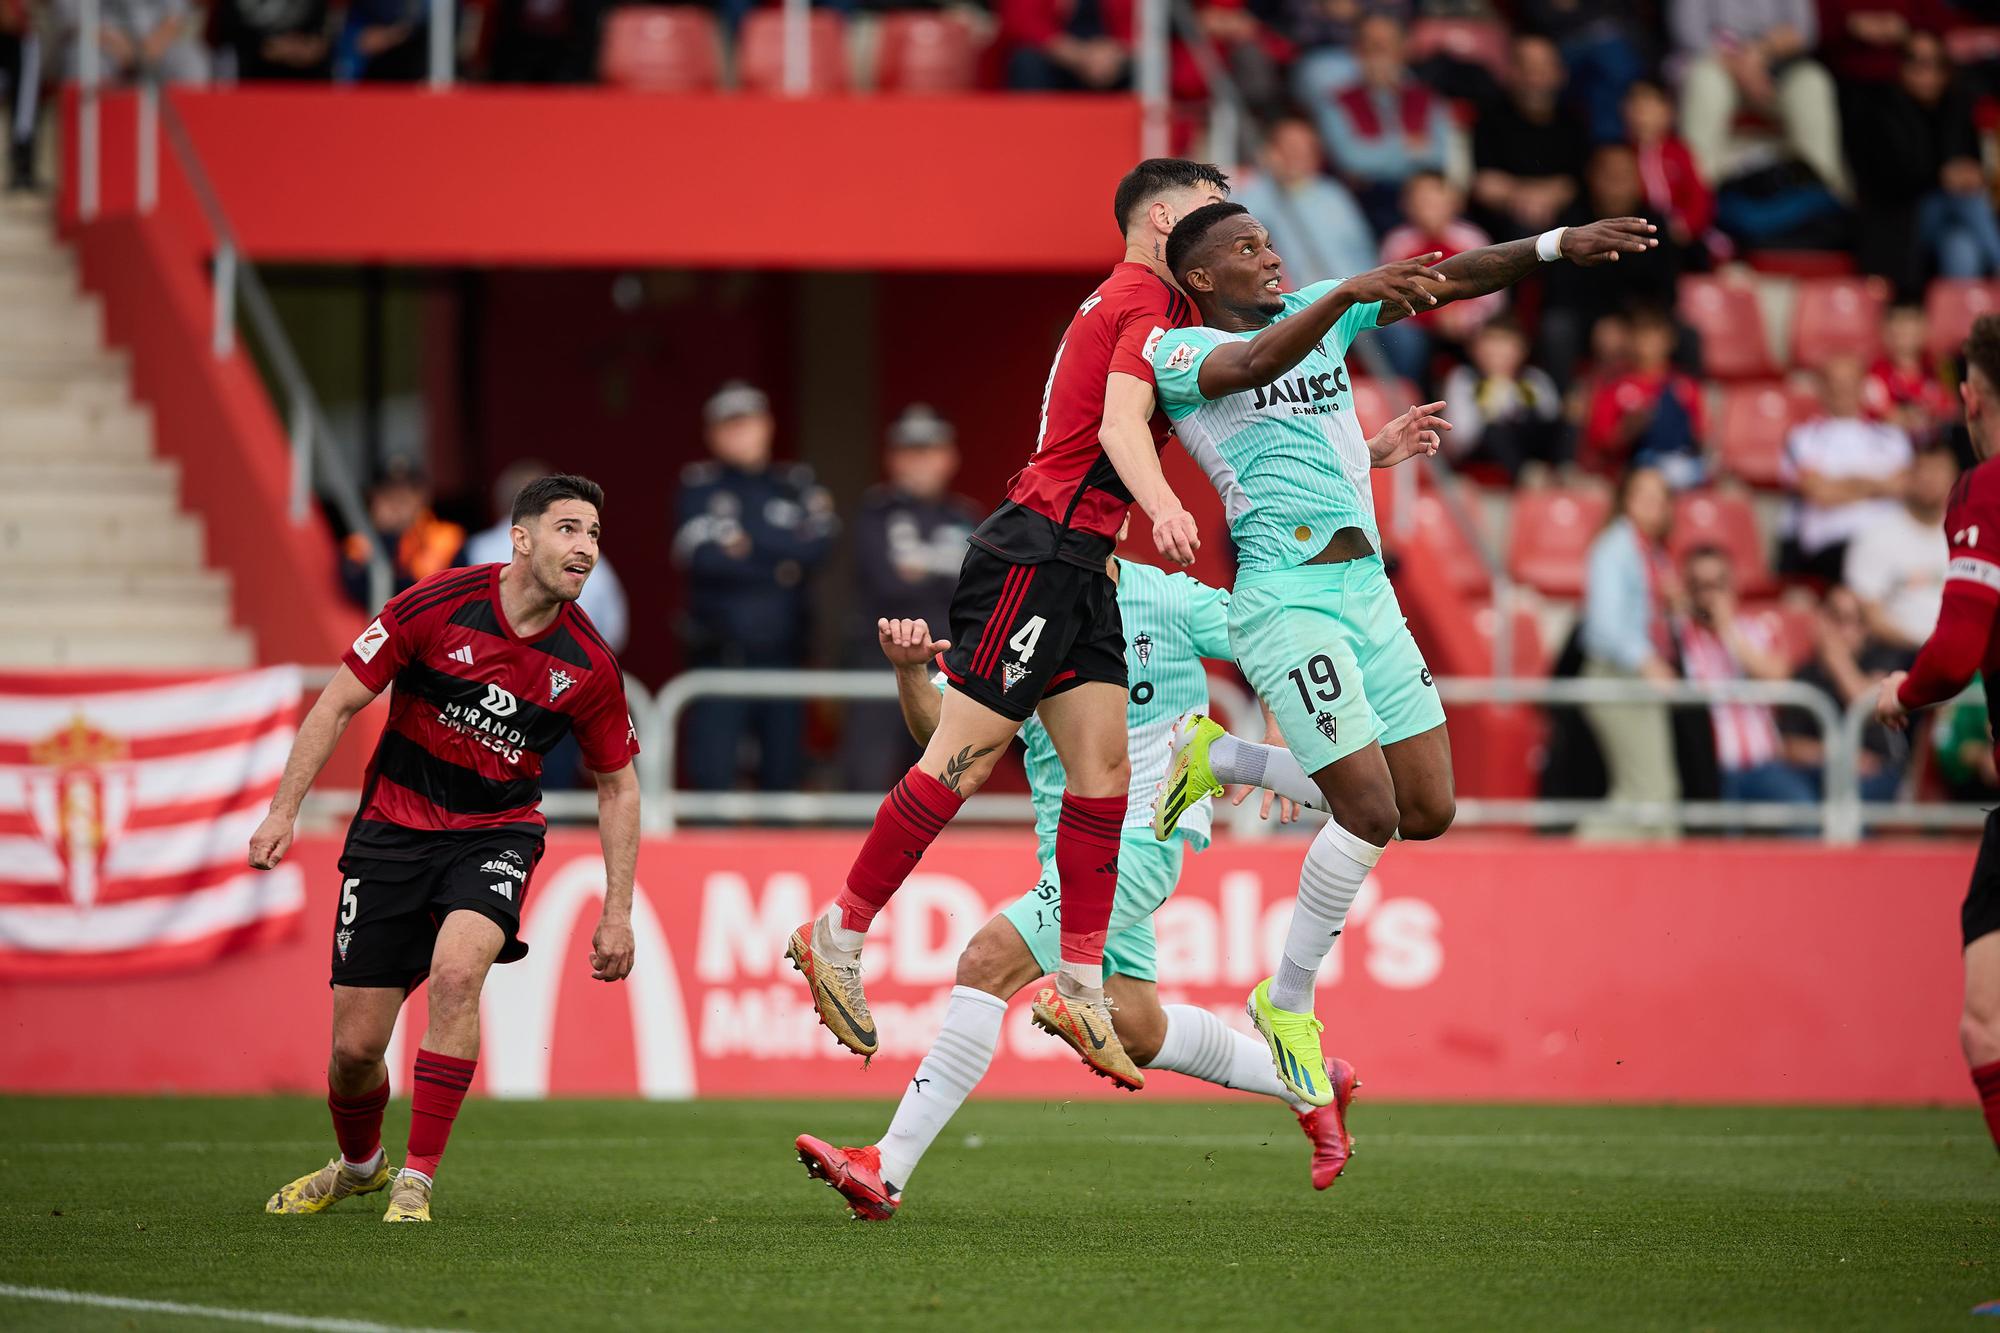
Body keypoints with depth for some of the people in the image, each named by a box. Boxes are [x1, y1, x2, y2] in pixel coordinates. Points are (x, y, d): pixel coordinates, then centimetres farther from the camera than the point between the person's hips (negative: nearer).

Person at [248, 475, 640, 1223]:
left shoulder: (589, 667, -8)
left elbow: (617, 785, 5)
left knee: (457, 972, -30)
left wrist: (617, 913, 2)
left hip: (495, 834, 0)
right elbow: (340, 702, -6)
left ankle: (417, 1179, -19)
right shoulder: (437, 606, -15)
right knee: (356, 1045, 0)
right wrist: (283, 811, -11)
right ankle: (357, 1163, 34)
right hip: (394, 825, 0)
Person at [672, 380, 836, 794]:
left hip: (781, 653, 2)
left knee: (783, 773, 4)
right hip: (720, 659, -2)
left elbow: (819, 545, -5)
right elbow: (701, 556, -11)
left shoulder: (796, 485, 10)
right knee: (712, 775, -7)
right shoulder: (699, 485, 4)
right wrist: (780, 569, -9)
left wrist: (750, 541, -11)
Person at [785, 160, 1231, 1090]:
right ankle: (838, 937, 0)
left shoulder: (1132, 301, 19)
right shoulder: (1145, 301, -11)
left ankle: (1080, 987, 2)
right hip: (1040, 550, -10)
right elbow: (1120, 426, -27)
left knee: (1105, 767, 3)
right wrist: (1162, 507, -45)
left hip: (1078, 564, 10)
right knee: (966, 759, -9)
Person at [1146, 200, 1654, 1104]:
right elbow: (1254, 363, -27)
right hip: (1287, 598, -8)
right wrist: (1351, 291, -40)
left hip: (1366, 589, 8)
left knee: (1429, 811, 6)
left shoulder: (1321, 313, 15)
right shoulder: (1178, 353, -5)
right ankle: (1286, 1008, 4)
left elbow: (1443, 282, 9)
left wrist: (1556, 245, -2)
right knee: (1370, 814, -14)